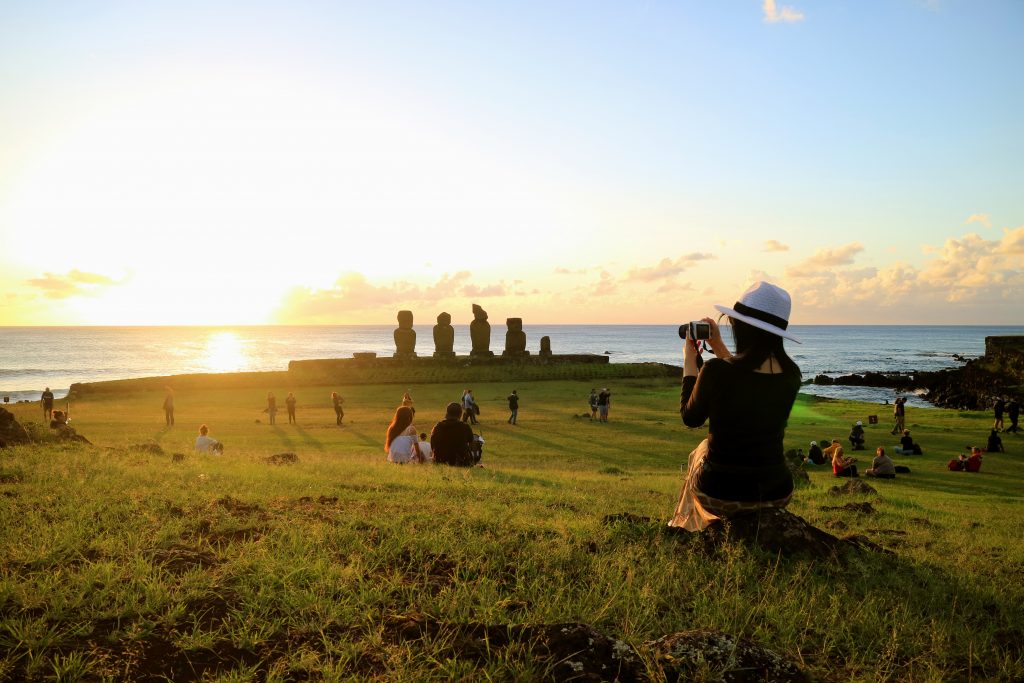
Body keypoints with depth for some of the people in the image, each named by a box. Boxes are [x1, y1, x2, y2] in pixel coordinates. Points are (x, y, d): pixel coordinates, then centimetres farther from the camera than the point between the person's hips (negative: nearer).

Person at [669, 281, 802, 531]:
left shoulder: (716, 370, -22)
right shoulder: (791, 374, -6)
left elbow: (690, 418, -3)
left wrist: (689, 363, 6)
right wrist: (720, 349, 18)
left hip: (721, 495, -3)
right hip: (778, 493, 4)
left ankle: (688, 526, 48)